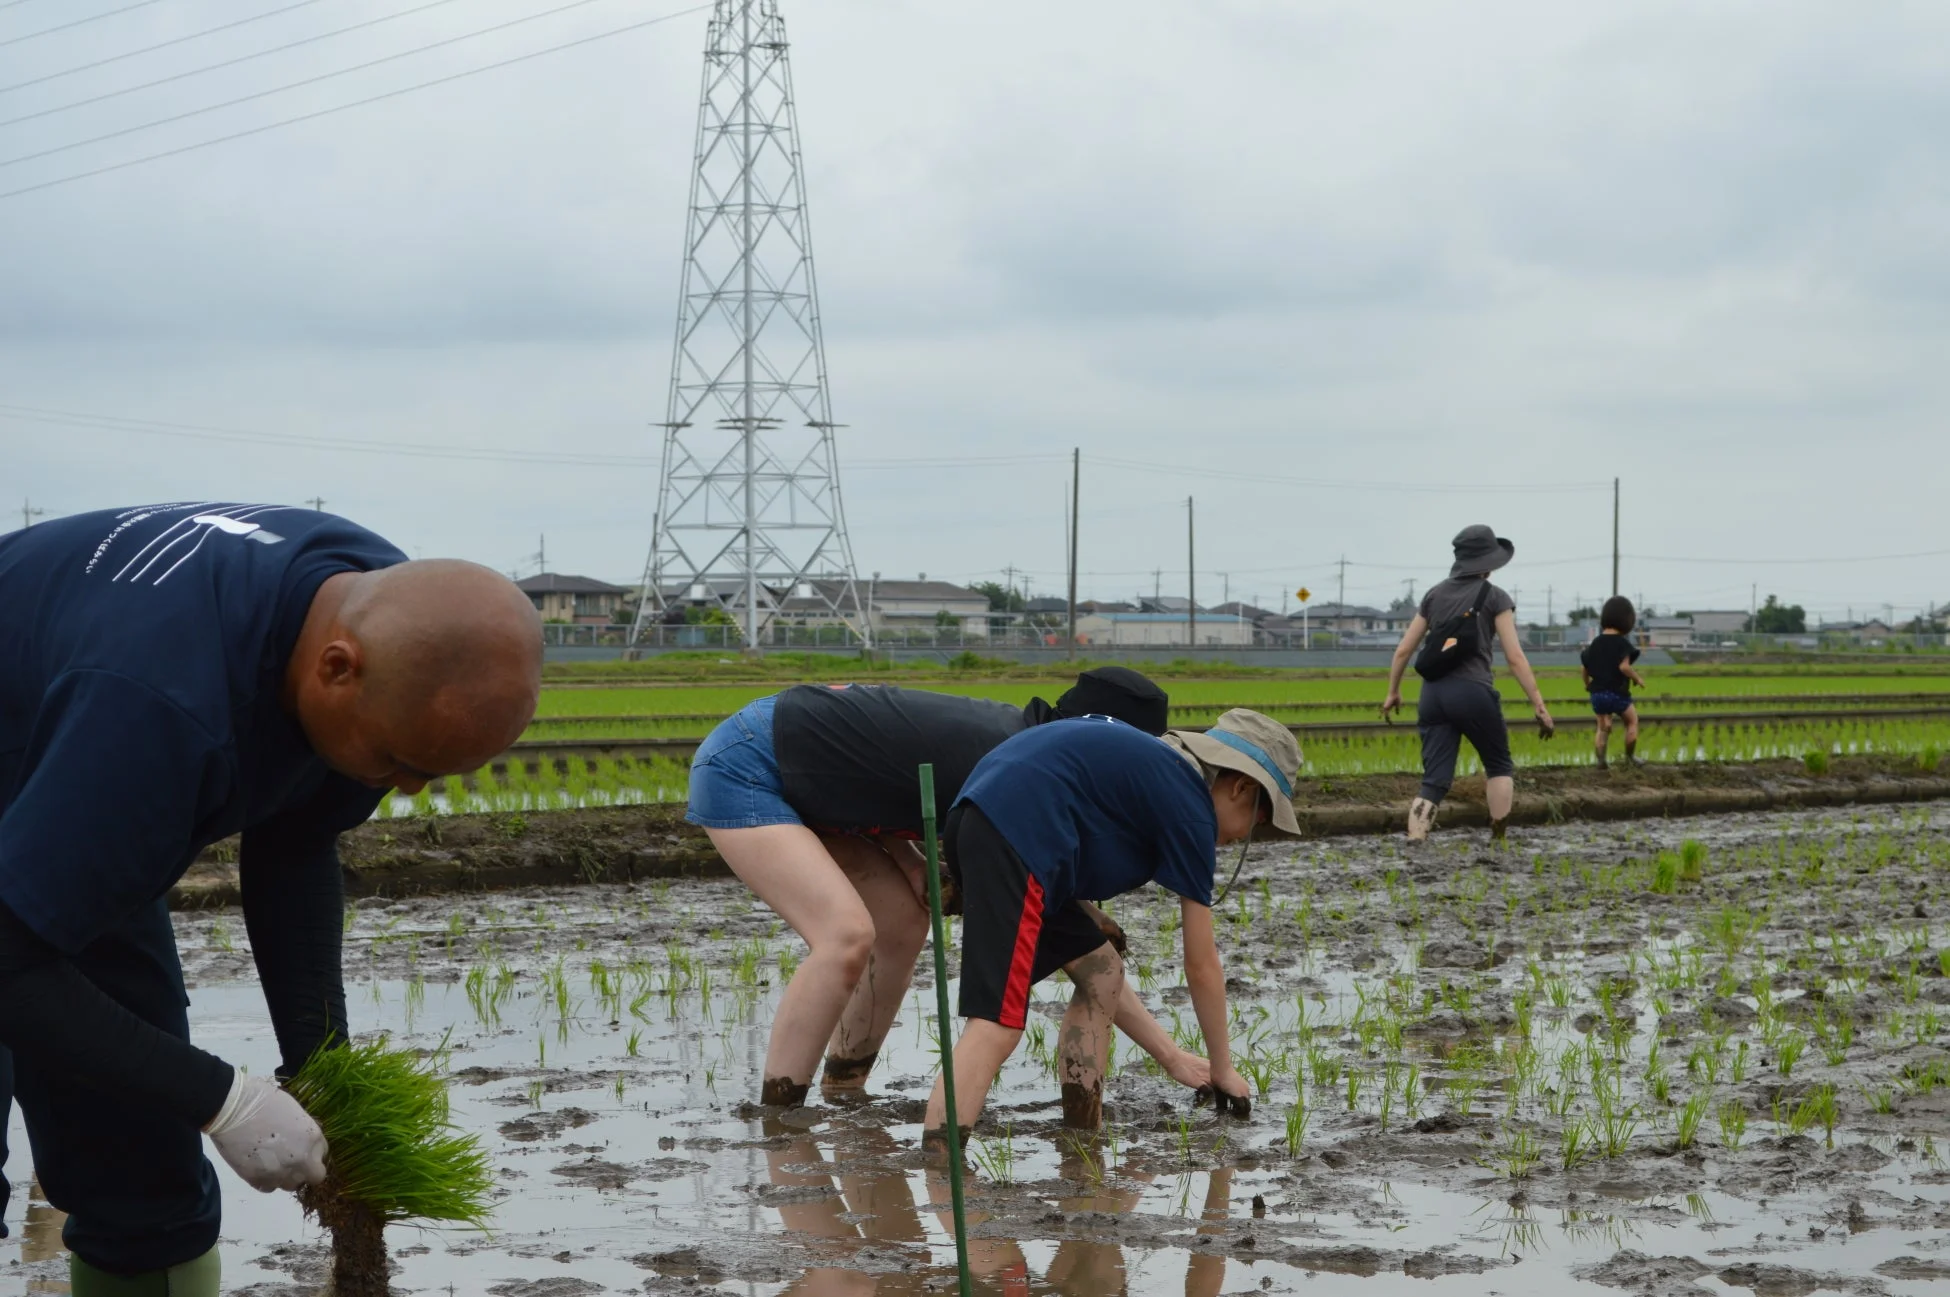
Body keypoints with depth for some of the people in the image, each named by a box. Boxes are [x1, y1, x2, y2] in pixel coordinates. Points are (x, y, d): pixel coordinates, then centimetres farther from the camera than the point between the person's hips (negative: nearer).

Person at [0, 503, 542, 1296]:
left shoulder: (393, 608, -18)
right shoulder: (163, 703, -42)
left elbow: (292, 845, -4)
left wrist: (320, 1058, -12)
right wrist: (223, 1101, -32)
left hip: (90, 826, 7)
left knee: (146, 1186, 5)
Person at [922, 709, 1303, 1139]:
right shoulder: (1189, 805, 5)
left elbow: (1099, 967, 31)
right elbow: (1201, 967, 11)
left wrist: (1172, 1058, 33)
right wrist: (1223, 1068, 26)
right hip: (1012, 834, -10)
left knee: (1100, 975, 20)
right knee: (997, 1026, -17)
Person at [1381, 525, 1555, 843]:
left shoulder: (1435, 594, 15)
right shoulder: (1495, 597, 2)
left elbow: (1403, 650, 16)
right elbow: (1514, 657, -5)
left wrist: (1393, 692, 29)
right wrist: (1539, 706, -4)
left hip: (1433, 693, 4)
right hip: (1472, 691, -4)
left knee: (1434, 781, 2)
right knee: (1499, 766, 18)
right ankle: (1498, 843, 15)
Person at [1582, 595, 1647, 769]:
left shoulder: (1596, 643, 6)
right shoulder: (1622, 643, -13)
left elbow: (1586, 668, 9)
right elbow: (1624, 666, -24)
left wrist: (1587, 684, 26)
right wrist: (1637, 678, -8)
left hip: (1597, 693, 5)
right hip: (1617, 692, -5)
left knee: (1603, 727, 13)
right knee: (1632, 720, 17)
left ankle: (1601, 759, -2)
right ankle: (1630, 757, 21)